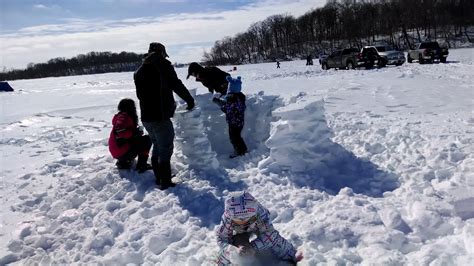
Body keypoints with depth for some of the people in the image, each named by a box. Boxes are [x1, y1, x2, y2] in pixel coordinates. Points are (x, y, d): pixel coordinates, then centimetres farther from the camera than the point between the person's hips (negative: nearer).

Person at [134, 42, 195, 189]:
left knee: (157, 146, 21)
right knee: (165, 148, 0)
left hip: (146, 116, 7)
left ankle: (159, 177, 29)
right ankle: (165, 182, 3)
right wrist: (190, 99, 1)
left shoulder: (140, 70, 15)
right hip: (160, 116, -7)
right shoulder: (163, 65, -6)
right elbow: (177, 85, -11)